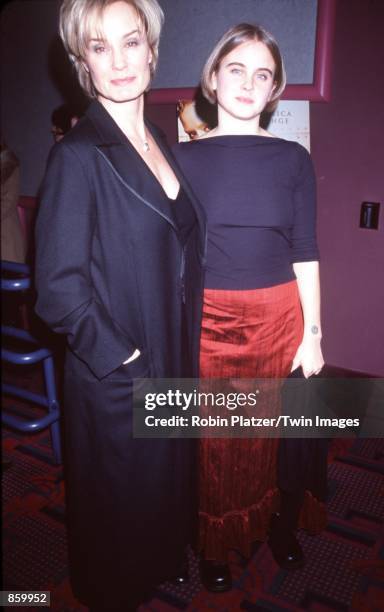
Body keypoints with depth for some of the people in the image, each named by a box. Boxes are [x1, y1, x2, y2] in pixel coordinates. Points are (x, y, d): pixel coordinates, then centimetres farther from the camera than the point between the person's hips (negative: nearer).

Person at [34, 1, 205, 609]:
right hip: (117, 375, -7)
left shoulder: (161, 144, 5)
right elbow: (58, 285, -20)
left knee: (167, 480, 27)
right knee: (119, 498, 17)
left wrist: (183, 355, 8)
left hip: (173, 361, 7)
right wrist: (118, 353, -15)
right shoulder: (78, 154, -17)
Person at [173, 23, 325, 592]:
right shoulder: (184, 157, 1)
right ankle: (216, 545, 34)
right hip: (206, 321, 0)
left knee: (275, 432, 13)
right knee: (214, 438, 10)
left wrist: (313, 333, -1)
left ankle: (282, 524, 41)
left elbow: (305, 254, 3)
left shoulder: (293, 159, 3)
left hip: (279, 319, 1)